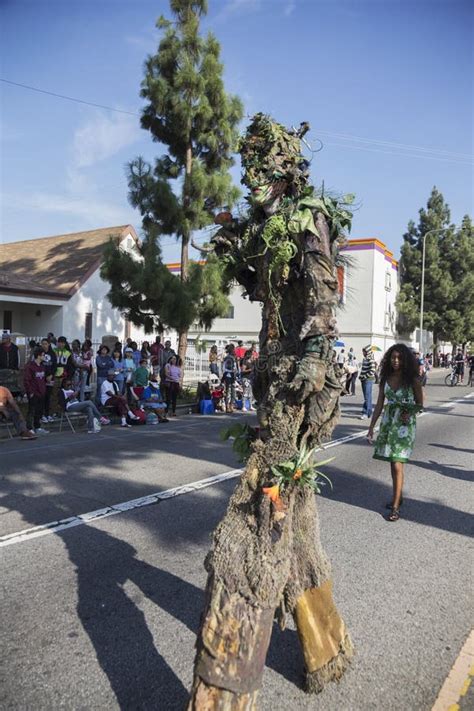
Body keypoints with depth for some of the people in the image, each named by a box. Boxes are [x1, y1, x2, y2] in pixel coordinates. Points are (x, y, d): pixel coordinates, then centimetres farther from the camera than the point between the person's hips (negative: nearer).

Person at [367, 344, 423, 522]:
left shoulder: (413, 380, -7)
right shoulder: (386, 379, 3)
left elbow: (420, 404, 2)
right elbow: (379, 404, 8)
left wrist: (409, 413, -16)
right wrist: (371, 427, 6)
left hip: (405, 425, -4)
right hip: (388, 423, 4)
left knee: (397, 464, -9)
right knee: (393, 462, 13)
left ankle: (395, 506, -2)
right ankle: (398, 496, 31)